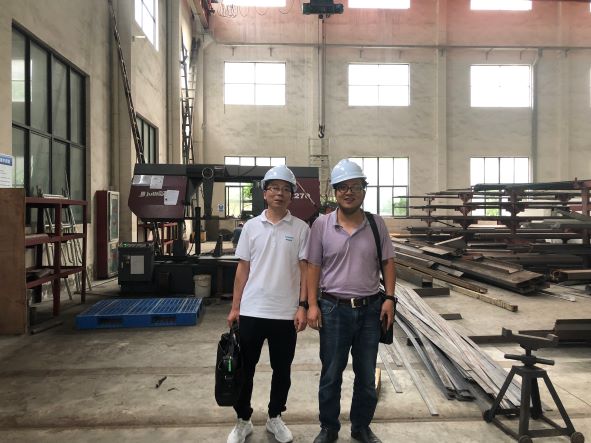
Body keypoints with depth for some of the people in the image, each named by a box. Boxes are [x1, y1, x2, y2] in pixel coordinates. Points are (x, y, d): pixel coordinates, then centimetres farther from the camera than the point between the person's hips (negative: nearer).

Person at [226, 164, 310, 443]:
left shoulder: (301, 229, -1)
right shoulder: (251, 226, 3)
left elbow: (304, 270, -1)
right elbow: (243, 268, 5)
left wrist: (302, 306, -8)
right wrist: (235, 307, 3)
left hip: (286, 314, -1)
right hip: (251, 312, 1)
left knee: (282, 370, 13)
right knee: (244, 369, 10)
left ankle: (275, 418, 34)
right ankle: (243, 421, 30)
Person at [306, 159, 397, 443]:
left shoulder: (377, 224, 1)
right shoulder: (321, 224, -4)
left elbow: (387, 262, 5)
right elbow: (313, 267, -3)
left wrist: (389, 298, -3)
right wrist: (312, 304, -8)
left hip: (370, 308, 2)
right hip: (334, 308, -1)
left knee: (367, 375, 15)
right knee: (331, 375, 11)